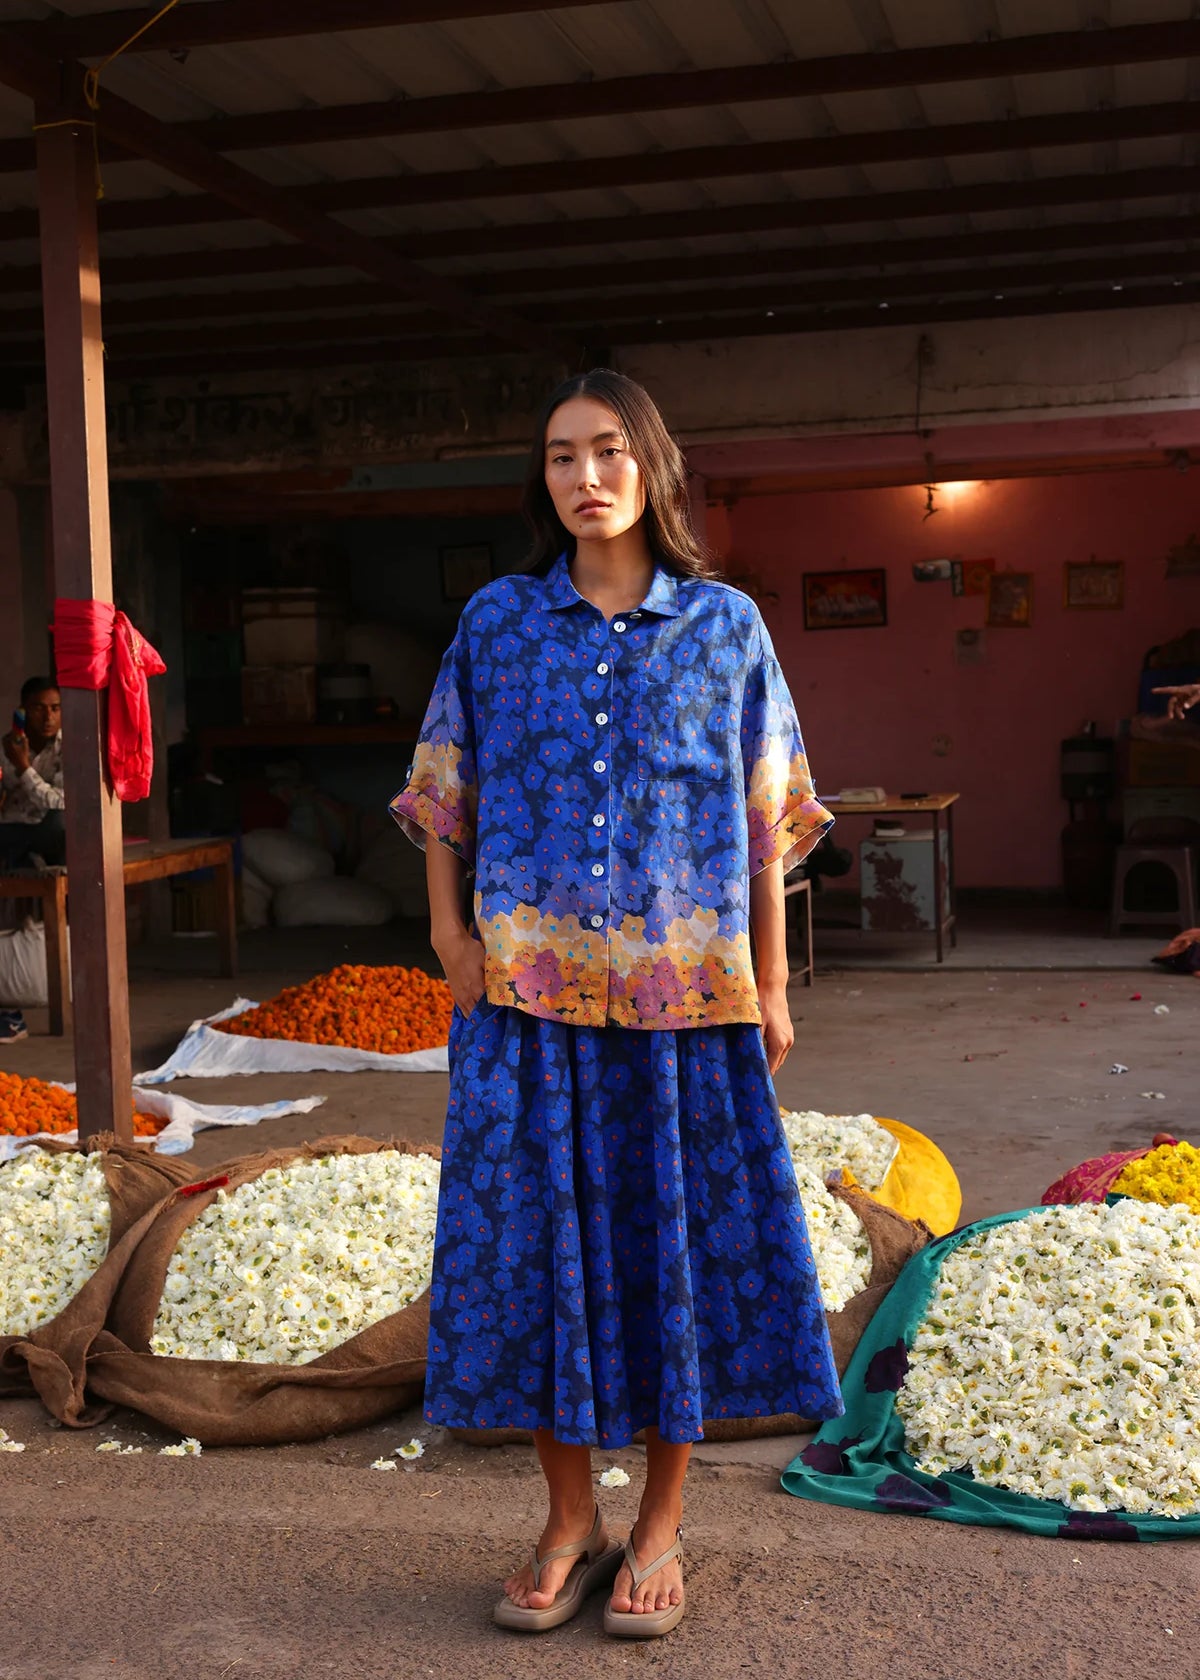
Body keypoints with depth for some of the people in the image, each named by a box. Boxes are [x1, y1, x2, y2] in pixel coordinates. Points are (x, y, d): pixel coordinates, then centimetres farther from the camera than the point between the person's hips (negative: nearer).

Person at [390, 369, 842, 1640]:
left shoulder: (724, 626, 3)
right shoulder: (496, 623, 6)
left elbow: (766, 820, 4)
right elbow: (445, 799, 11)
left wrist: (771, 984, 1)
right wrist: (451, 939, 0)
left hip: (684, 997, -1)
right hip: (530, 990, 1)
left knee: (678, 1234, 5)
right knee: (539, 1237, 4)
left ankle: (660, 1528, 21)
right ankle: (568, 1524, 21)